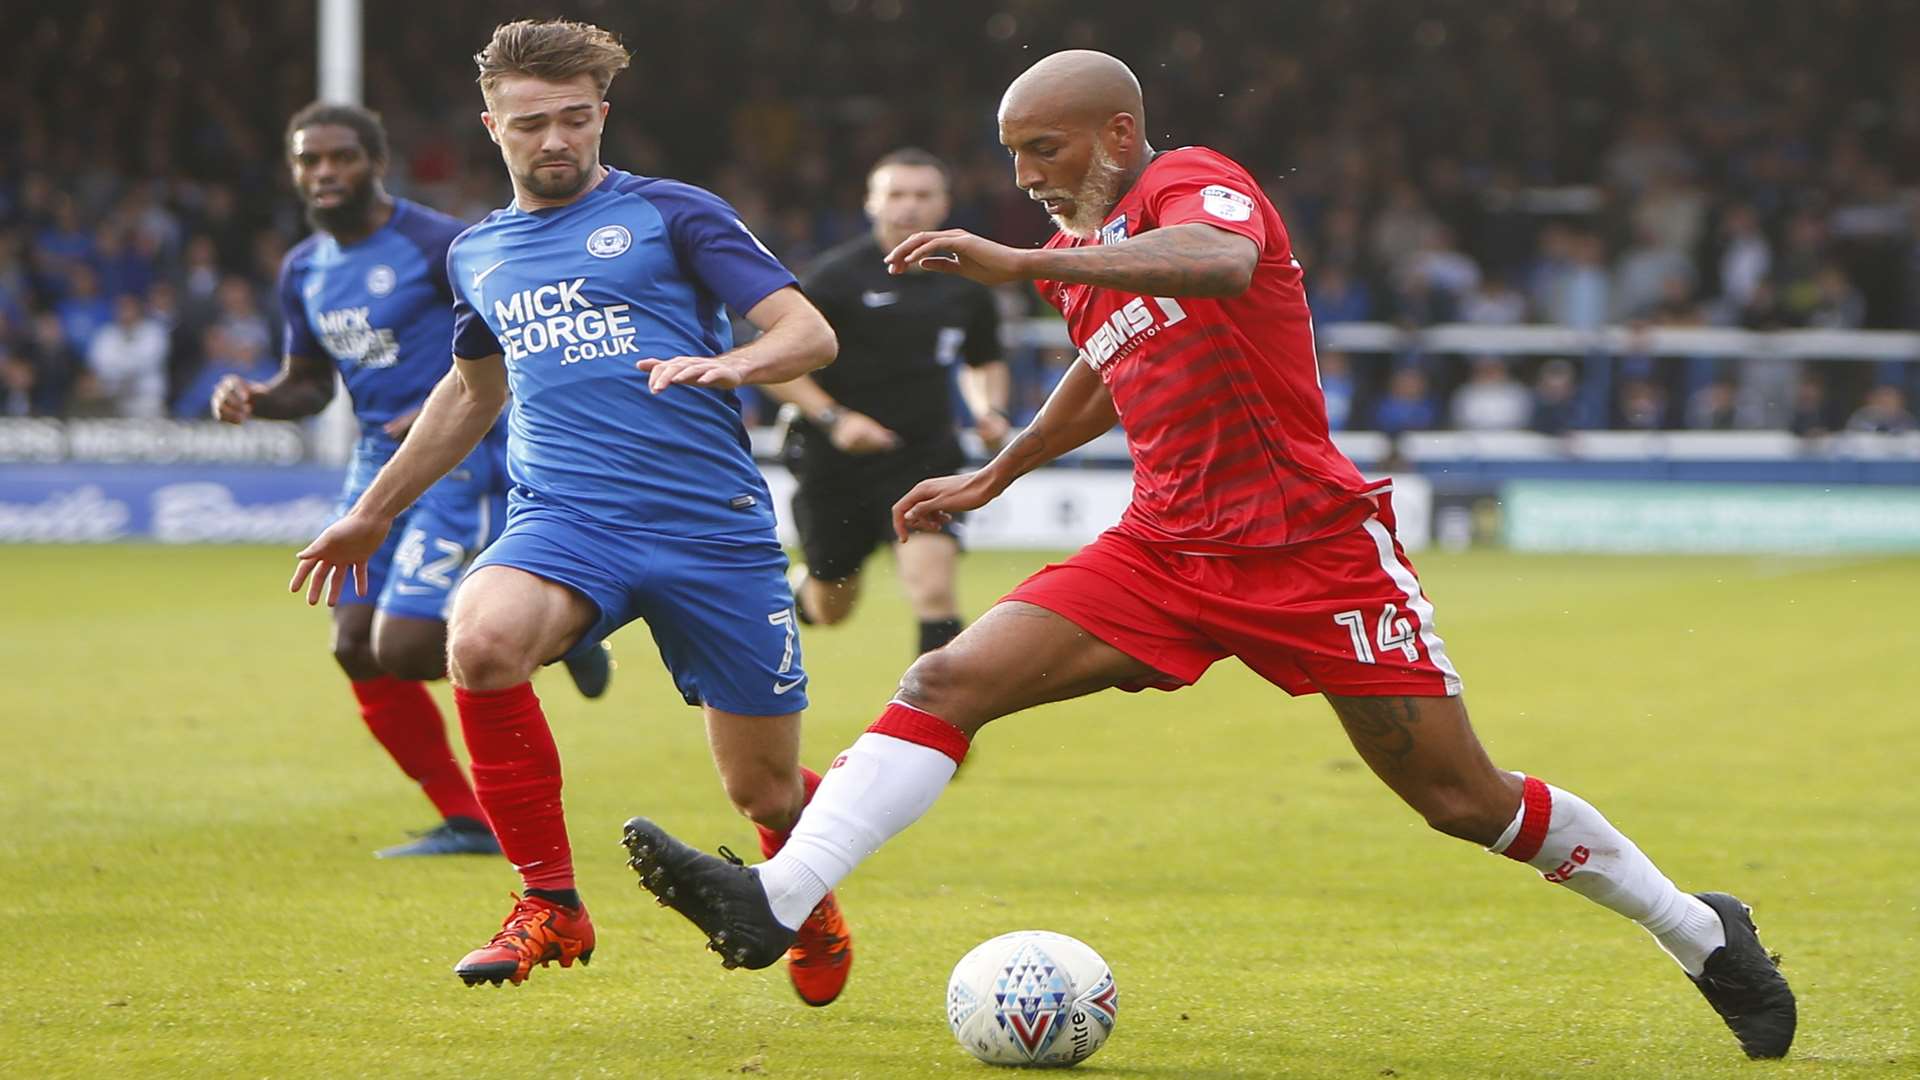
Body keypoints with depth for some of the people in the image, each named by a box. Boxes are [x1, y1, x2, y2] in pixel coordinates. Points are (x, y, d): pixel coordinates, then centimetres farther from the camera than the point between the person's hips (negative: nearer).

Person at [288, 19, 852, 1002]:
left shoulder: (668, 213, 4)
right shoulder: (477, 255, 18)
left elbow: (809, 334, -1)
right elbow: (472, 391, 36)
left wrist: (730, 366, -23)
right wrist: (372, 512, 40)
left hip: (713, 525, -2)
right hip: (564, 517, 3)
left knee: (762, 789, 0)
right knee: (480, 641, -33)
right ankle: (549, 902, -17)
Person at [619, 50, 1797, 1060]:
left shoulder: (1200, 183, -11)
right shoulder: (1083, 257, 12)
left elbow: (1223, 262, -37)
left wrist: (1021, 264, -43)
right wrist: (995, 476, 36)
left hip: (1316, 550, -7)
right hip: (1165, 552, 7)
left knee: (1468, 802, -1)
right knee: (948, 681, -14)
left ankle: (1702, 934, 20)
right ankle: (775, 901, -24)